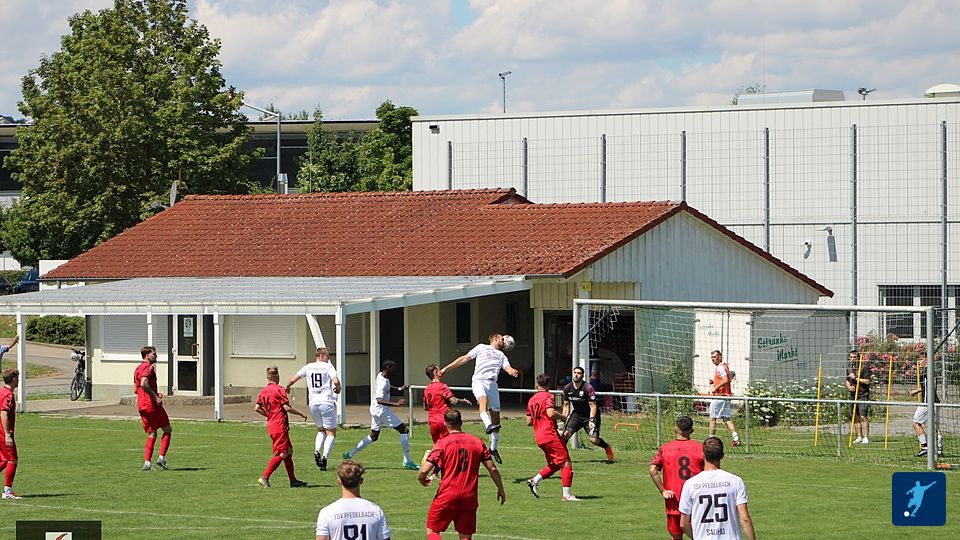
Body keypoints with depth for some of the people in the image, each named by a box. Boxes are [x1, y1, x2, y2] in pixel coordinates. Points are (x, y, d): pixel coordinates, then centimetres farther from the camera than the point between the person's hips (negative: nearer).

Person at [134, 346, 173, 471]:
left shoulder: (138, 369, 18)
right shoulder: (149, 368, -11)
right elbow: (143, 384, -27)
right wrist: (155, 397, -20)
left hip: (141, 406, 8)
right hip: (152, 405, -8)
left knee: (152, 434, 11)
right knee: (167, 430, 6)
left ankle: (147, 463, 0)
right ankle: (162, 458, -1)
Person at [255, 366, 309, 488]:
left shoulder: (263, 391, 10)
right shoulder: (280, 390, -10)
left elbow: (257, 408, 7)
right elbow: (286, 407, -15)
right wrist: (301, 414, -3)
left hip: (271, 425, 8)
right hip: (280, 426, -8)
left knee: (289, 451, 14)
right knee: (282, 454, -7)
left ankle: (293, 480, 15)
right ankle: (264, 477, -14)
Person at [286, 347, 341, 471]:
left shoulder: (308, 367, 9)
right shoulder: (328, 366, -3)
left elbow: (293, 379, 8)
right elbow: (336, 381, -16)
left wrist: (287, 387, 28)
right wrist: (338, 389, 5)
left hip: (313, 403, 5)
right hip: (327, 402, -5)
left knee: (321, 430, 24)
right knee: (331, 433, 3)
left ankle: (317, 451, 0)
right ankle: (324, 457, -15)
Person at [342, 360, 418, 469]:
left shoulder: (380, 375, 6)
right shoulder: (383, 382, -24)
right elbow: (380, 400, -36)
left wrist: (399, 389, 25)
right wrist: (396, 404, -40)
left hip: (375, 410, 10)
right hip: (381, 410, -10)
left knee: (373, 436, 23)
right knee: (404, 430, -6)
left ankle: (350, 454, 22)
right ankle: (407, 461, -7)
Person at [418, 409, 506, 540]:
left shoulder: (442, 443, -7)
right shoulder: (477, 442, 4)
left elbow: (423, 471, -12)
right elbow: (492, 469, 5)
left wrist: (422, 480, 11)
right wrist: (500, 489, 19)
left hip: (447, 496, -3)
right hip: (469, 498, 3)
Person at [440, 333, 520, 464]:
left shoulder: (501, 355, 30)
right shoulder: (482, 348, 19)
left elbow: (507, 367, 13)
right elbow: (464, 358, 19)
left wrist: (512, 371, -12)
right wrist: (446, 368, 14)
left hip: (492, 383, 5)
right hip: (479, 381, -5)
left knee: (496, 415, 1)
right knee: (483, 399, -36)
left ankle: (494, 448, 12)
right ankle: (488, 425, -60)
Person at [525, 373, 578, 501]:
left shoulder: (531, 400, 14)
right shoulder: (548, 397, -7)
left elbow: (529, 422, 16)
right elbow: (551, 413, -24)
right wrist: (563, 417, -7)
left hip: (538, 437, 8)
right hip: (550, 435, -8)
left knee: (554, 464, 19)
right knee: (566, 462, -5)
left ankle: (534, 481, 6)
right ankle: (566, 494, -11)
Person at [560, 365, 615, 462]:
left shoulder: (588, 388, -20)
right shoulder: (567, 388, -4)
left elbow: (593, 406, -18)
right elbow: (566, 405, 8)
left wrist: (591, 420, -26)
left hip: (589, 415, -4)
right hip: (576, 414, 4)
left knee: (594, 440, -14)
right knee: (566, 433, -17)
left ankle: (607, 448, 17)